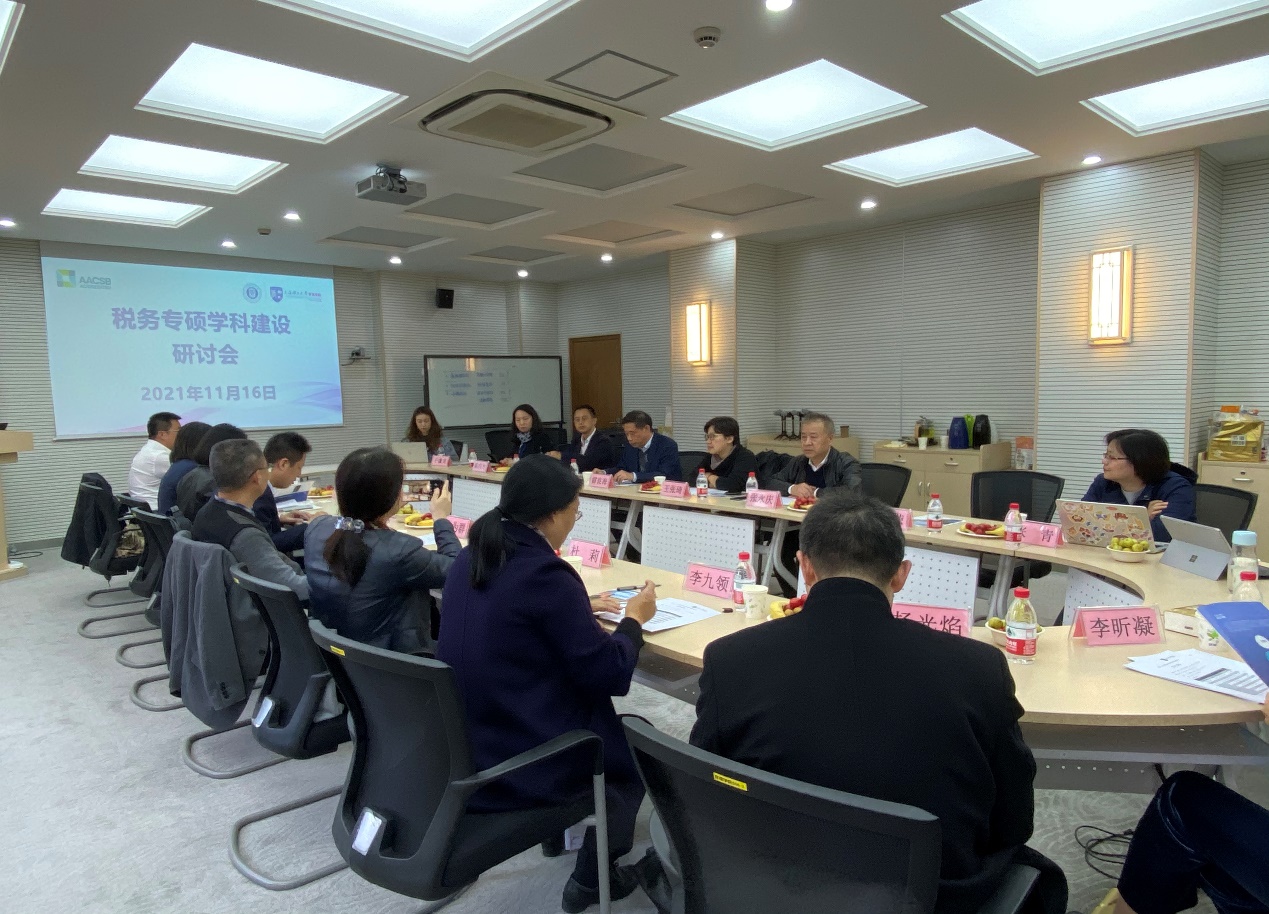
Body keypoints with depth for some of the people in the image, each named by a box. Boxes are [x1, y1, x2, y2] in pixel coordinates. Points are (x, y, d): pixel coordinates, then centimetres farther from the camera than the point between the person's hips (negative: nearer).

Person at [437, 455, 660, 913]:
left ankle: (572, 824, 39)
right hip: (517, 760, -8)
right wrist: (633, 620, -1)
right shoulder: (545, 572, -24)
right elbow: (608, 674, -18)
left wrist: (581, 607, 19)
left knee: (611, 722, 27)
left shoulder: (472, 557, 1)